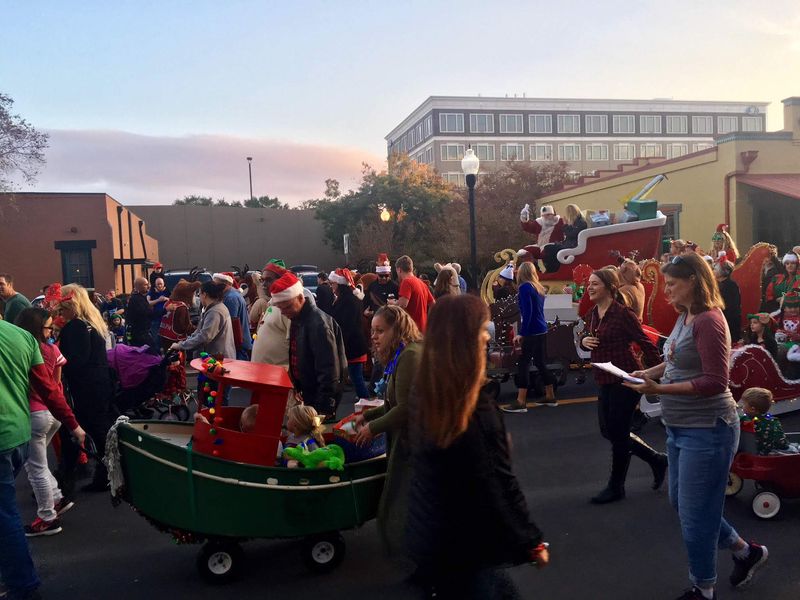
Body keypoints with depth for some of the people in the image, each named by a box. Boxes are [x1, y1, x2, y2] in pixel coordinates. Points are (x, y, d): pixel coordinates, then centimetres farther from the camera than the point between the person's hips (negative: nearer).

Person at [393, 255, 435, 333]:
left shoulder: (407, 282, -13)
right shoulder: (422, 283, 12)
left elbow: (403, 304, -25)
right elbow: (433, 303, 16)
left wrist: (393, 304, -6)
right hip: (422, 327, 8)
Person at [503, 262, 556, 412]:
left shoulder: (525, 287, -10)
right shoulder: (539, 288, 14)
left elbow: (527, 312, -19)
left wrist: (521, 333, -20)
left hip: (532, 332, -8)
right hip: (542, 330, 8)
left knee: (523, 364, -7)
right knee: (541, 363, 16)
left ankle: (521, 403, -9)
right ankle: (550, 397, 24)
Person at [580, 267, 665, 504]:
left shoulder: (623, 313, -16)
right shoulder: (592, 314, 7)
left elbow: (646, 343, -14)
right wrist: (584, 340, -2)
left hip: (624, 380, -9)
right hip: (604, 381, 9)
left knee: (618, 433, 2)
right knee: (607, 431, 15)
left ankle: (616, 487, 20)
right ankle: (657, 459, 33)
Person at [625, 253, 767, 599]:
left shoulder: (709, 321, -20)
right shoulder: (685, 317, 7)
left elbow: (715, 382, -24)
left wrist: (659, 389, -29)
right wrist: (650, 372, 2)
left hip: (706, 430, -10)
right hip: (680, 427, 10)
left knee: (694, 513, 5)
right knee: (681, 503, 21)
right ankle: (746, 551, 41)